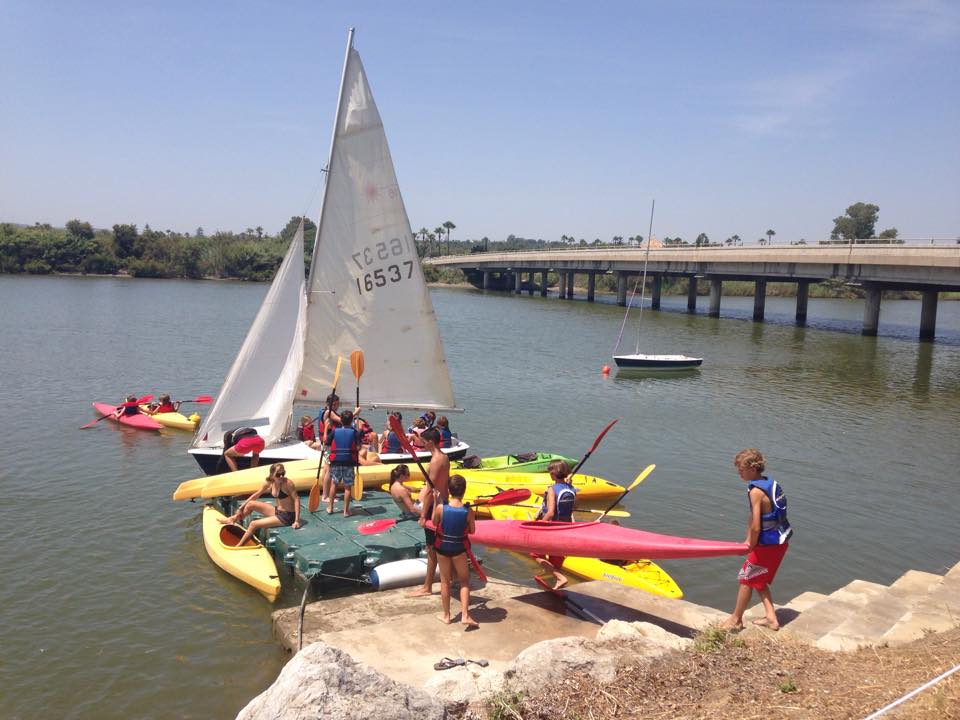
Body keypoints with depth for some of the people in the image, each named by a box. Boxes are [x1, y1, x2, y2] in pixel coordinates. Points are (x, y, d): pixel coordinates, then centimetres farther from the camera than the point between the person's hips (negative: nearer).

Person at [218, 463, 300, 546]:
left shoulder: (287, 483, -23)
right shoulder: (269, 483, -3)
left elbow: (296, 499, -23)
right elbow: (256, 495, 9)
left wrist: (297, 520, -29)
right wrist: (241, 508, 12)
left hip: (286, 516, -7)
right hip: (277, 511, 7)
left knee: (254, 524, -11)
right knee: (250, 504, 9)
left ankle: (239, 546, 5)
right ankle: (233, 519, 33)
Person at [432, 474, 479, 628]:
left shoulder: (440, 508, -18)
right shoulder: (468, 511, -18)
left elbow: (434, 523, 1)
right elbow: (472, 530, -5)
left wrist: (436, 502, 4)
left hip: (442, 547, 1)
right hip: (459, 549, -1)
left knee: (445, 581, 16)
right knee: (465, 581, 16)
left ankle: (446, 615, 27)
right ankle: (465, 615, 8)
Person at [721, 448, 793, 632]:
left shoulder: (756, 491, -23)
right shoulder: (769, 483, 6)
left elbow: (756, 527, -23)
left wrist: (750, 547, -6)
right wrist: (748, 541, 13)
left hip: (768, 544, -9)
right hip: (780, 541, 9)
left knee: (746, 578, 8)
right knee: (758, 580, 23)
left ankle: (736, 619, 22)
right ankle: (771, 618, 25)